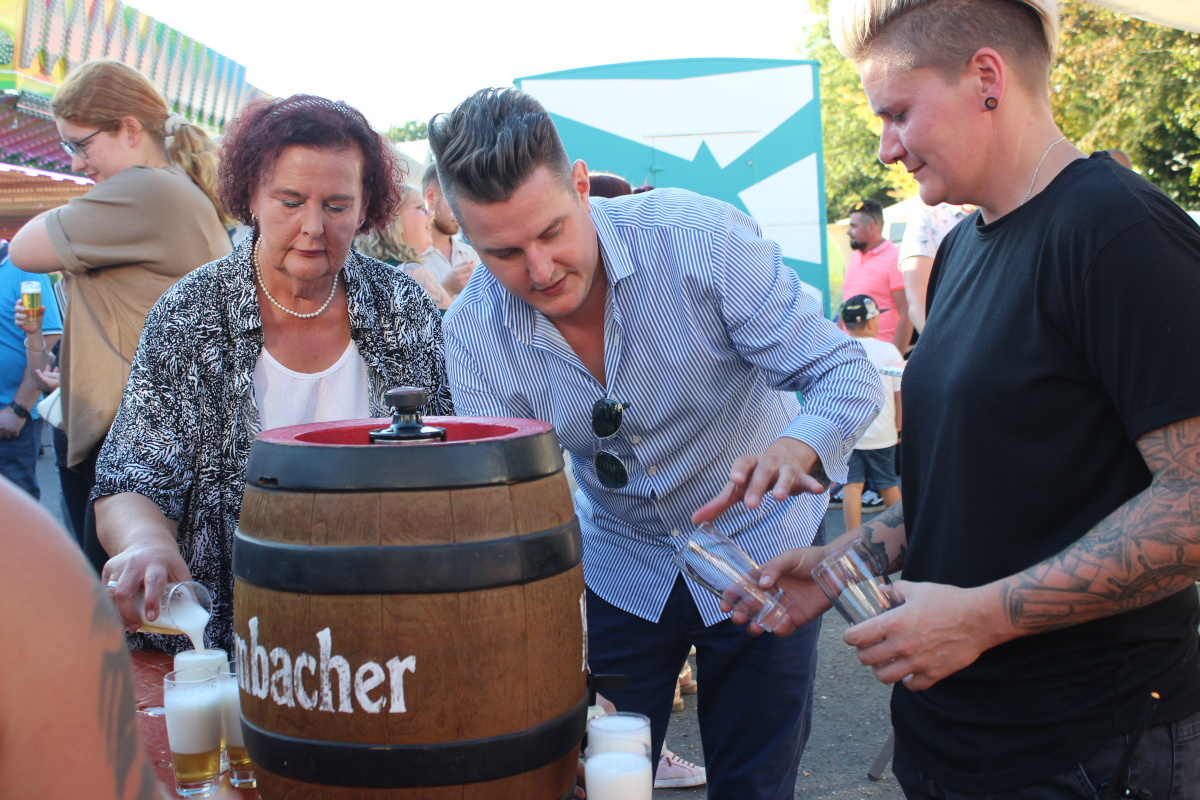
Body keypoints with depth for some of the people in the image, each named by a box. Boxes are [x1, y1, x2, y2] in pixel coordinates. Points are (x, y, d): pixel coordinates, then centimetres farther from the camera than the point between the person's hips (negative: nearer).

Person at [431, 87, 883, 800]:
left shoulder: (701, 236, -26)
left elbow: (845, 373, -23)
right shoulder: (474, 332, -17)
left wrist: (795, 448, -46)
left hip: (760, 548, -2)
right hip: (622, 569, 2)